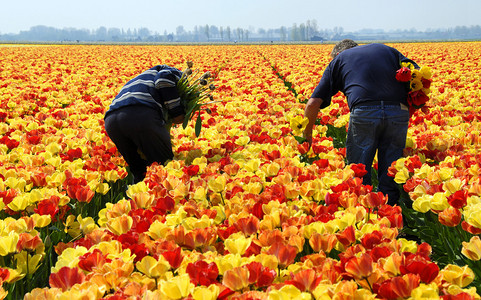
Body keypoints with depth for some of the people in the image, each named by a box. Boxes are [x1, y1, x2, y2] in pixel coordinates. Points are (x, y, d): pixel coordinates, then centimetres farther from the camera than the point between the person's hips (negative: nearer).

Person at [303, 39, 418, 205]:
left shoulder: (338, 60, 24)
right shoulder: (386, 49, 31)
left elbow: (313, 104, 14)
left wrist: (307, 133, 26)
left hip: (364, 112, -2)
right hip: (399, 113, 3)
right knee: (390, 171, 13)